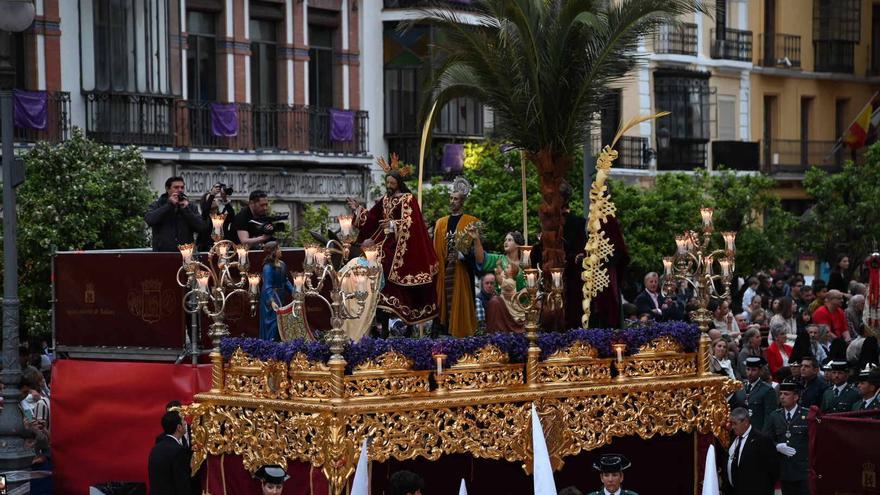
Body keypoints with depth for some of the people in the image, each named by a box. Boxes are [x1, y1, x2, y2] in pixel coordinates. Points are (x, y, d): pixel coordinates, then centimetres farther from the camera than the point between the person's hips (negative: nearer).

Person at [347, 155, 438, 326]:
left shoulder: (408, 199, -5)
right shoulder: (384, 200, 16)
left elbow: (408, 222, -15)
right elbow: (372, 218, 19)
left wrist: (393, 224, -28)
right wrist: (358, 209, 9)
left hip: (402, 246, -6)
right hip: (385, 244, 6)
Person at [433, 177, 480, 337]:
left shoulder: (471, 222, 2)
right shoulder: (441, 223, 15)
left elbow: (476, 247, -5)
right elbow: (436, 249, 14)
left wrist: (462, 256, -19)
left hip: (461, 272, -4)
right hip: (443, 272, 4)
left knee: (460, 304, -5)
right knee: (445, 305, 2)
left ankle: (461, 334, -2)